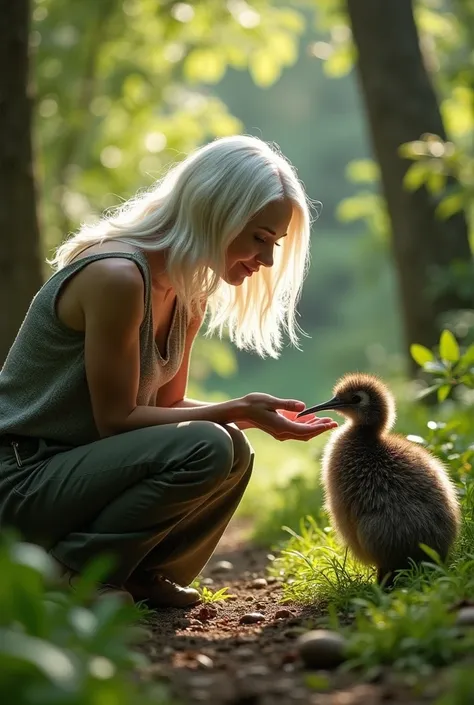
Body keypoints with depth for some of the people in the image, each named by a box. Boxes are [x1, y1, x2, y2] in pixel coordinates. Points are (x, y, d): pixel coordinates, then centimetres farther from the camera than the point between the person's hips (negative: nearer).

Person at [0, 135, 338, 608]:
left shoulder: (188, 292, 6)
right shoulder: (116, 276, -23)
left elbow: (166, 404, 9)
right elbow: (115, 420, -20)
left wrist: (255, 414, -6)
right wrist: (234, 412, -20)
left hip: (73, 469, 9)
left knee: (235, 453, 2)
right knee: (208, 449, -24)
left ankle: (142, 577, 5)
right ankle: (69, 574, -13)